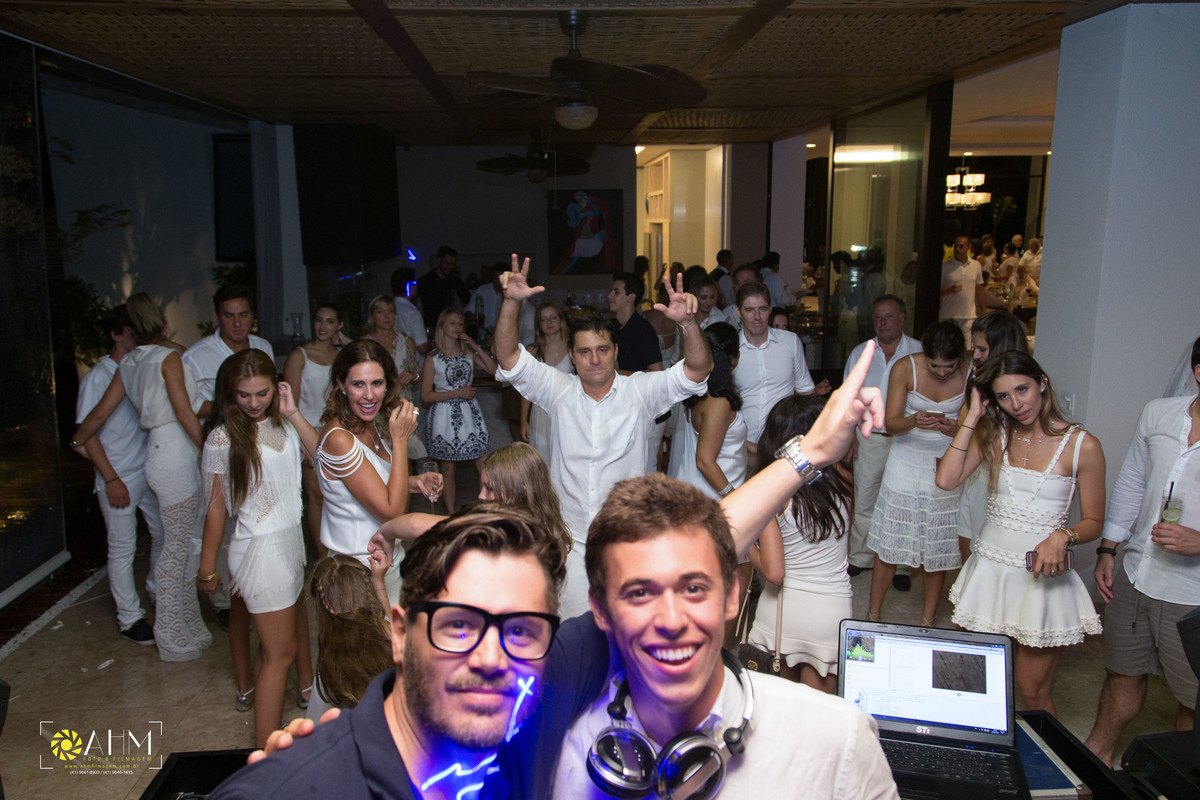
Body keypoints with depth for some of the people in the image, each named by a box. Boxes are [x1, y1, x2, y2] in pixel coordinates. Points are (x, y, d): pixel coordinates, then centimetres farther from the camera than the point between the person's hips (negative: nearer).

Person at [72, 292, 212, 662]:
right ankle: (172, 639, 9)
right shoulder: (167, 357, -11)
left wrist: (78, 440, 33)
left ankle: (187, 624, 24)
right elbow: (184, 412, -17)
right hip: (175, 454, -8)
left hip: (159, 449, 8)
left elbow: (101, 412, 16)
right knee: (177, 548, 0)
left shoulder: (128, 363, 12)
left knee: (190, 542, 15)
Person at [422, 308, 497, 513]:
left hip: (469, 414, 3)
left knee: (484, 465, -1)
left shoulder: (468, 353, 7)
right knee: (447, 470, 5)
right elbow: (426, 395, -6)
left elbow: (494, 370, -2)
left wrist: (476, 347, -6)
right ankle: (451, 516, 17)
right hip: (445, 416, -3)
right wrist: (457, 392, -12)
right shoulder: (432, 359, -4)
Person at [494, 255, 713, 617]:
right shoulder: (558, 390, 1)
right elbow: (508, 357, -5)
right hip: (570, 539, 1)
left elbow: (698, 369, -12)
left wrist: (687, 322, -31)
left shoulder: (640, 391, -3)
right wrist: (511, 302, -20)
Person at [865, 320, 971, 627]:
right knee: (889, 544, 3)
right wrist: (914, 421, -32)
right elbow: (891, 424, -11)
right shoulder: (905, 369, -12)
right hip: (907, 461, -1)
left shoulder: (972, 373, -11)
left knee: (939, 544, 6)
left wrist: (956, 428, -26)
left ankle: (928, 619, 23)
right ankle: (873, 616, 17)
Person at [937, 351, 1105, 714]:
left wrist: (1062, 536, -20)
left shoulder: (1082, 446, -6)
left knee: (1033, 693, 6)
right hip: (989, 570, 3)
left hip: (1041, 576, -3)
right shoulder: (994, 434, 3)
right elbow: (946, 479, -12)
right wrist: (972, 416, -9)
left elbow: (1093, 522, 1)